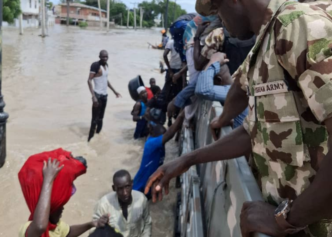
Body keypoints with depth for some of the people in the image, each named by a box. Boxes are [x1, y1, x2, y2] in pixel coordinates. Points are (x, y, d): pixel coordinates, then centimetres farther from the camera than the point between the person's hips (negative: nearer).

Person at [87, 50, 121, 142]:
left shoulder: (106, 65, 10)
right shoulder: (95, 65, -14)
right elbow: (89, 80, -19)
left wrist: (114, 91, 26)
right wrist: (93, 96, -27)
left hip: (104, 95, 8)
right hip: (97, 95, -8)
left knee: (100, 118, 14)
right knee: (95, 118, -6)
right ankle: (90, 138, 1)